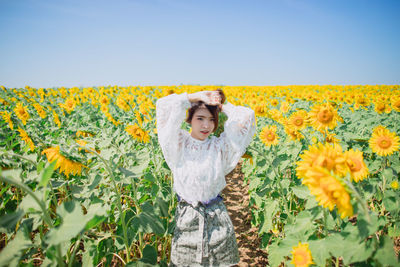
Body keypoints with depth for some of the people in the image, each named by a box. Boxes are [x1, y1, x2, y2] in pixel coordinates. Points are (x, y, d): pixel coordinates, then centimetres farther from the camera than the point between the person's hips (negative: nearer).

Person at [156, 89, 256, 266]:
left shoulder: (219, 146, 0)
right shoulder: (179, 144, -4)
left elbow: (246, 116, -5)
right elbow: (164, 106, -14)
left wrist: (222, 106, 4)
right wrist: (197, 97, -9)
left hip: (217, 217, 1)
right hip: (187, 217, -1)